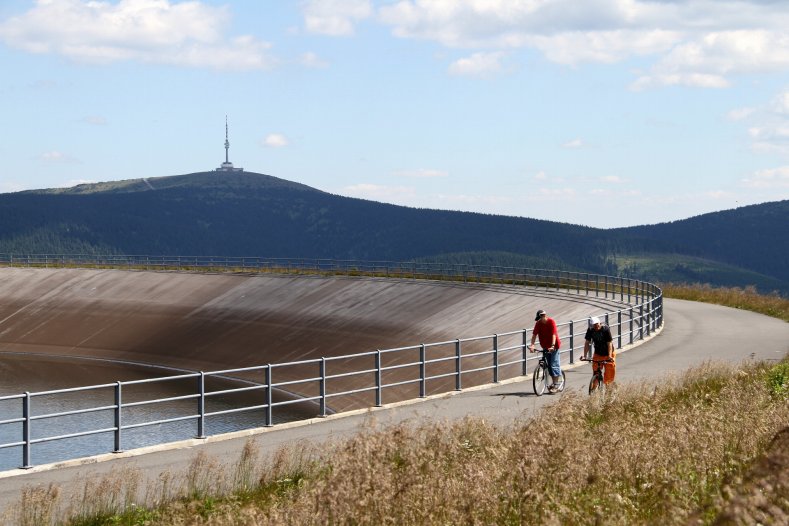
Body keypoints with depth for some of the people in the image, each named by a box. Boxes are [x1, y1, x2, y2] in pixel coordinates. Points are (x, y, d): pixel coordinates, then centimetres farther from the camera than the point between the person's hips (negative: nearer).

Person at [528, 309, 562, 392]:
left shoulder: (551, 322, -18)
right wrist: (532, 345, -25)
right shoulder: (538, 323, -4)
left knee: (554, 364, -9)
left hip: (553, 346, -6)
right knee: (549, 365, 10)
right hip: (545, 346, 6)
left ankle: (557, 384, -5)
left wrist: (552, 346, -37)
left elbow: (554, 334, -26)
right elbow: (534, 334, -11)